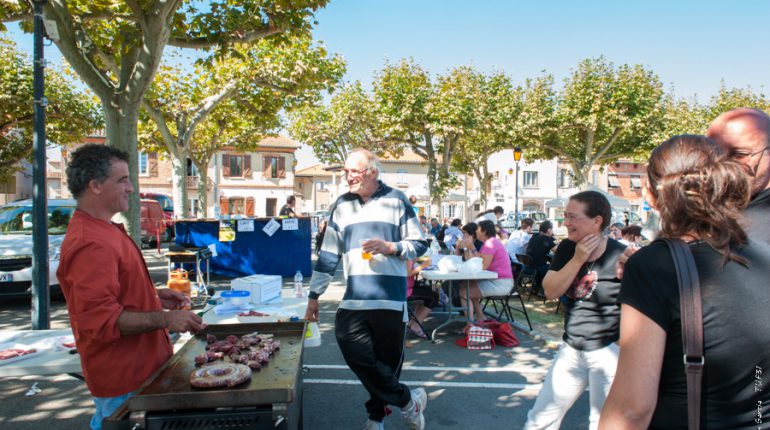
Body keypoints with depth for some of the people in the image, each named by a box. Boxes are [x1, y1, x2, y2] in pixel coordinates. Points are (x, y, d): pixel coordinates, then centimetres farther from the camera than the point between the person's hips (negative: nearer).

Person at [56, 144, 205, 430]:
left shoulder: (102, 230, 9)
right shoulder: (91, 244, -26)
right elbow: (101, 320, -29)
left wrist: (155, 296, 9)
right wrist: (163, 319, -27)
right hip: (122, 377, -10)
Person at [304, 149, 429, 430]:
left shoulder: (396, 200, 2)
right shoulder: (341, 205, 10)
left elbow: (419, 245, 4)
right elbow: (328, 255, 12)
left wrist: (389, 247, -14)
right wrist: (314, 295, 11)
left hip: (391, 298, -2)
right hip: (354, 299, 2)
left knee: (388, 360, 5)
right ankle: (407, 400, 11)